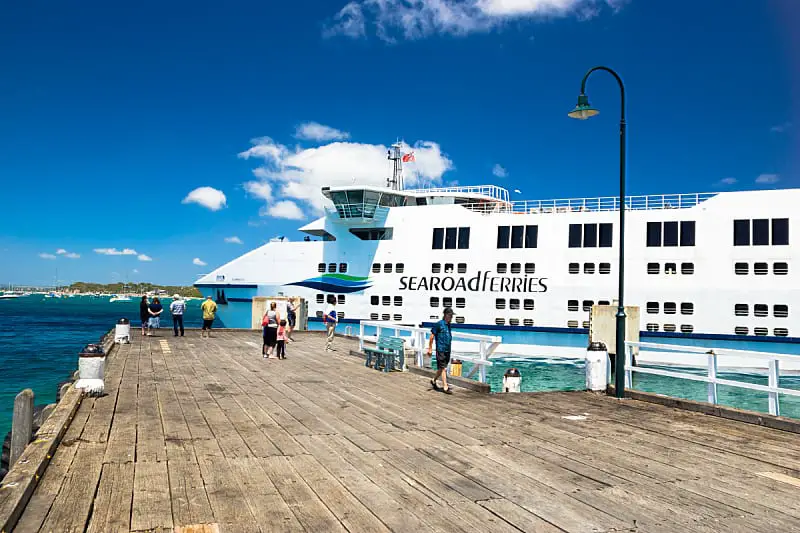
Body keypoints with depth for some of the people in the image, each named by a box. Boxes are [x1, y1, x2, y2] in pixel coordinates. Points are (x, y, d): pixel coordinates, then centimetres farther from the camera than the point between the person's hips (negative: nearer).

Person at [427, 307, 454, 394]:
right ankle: (445, 387, -2)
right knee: (443, 369, -6)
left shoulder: (448, 325, 12)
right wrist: (430, 348, -11)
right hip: (441, 350, -8)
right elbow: (432, 336, -9)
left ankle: (434, 380, 35)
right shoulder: (439, 324, -11)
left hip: (447, 350, 8)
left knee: (441, 368, 16)